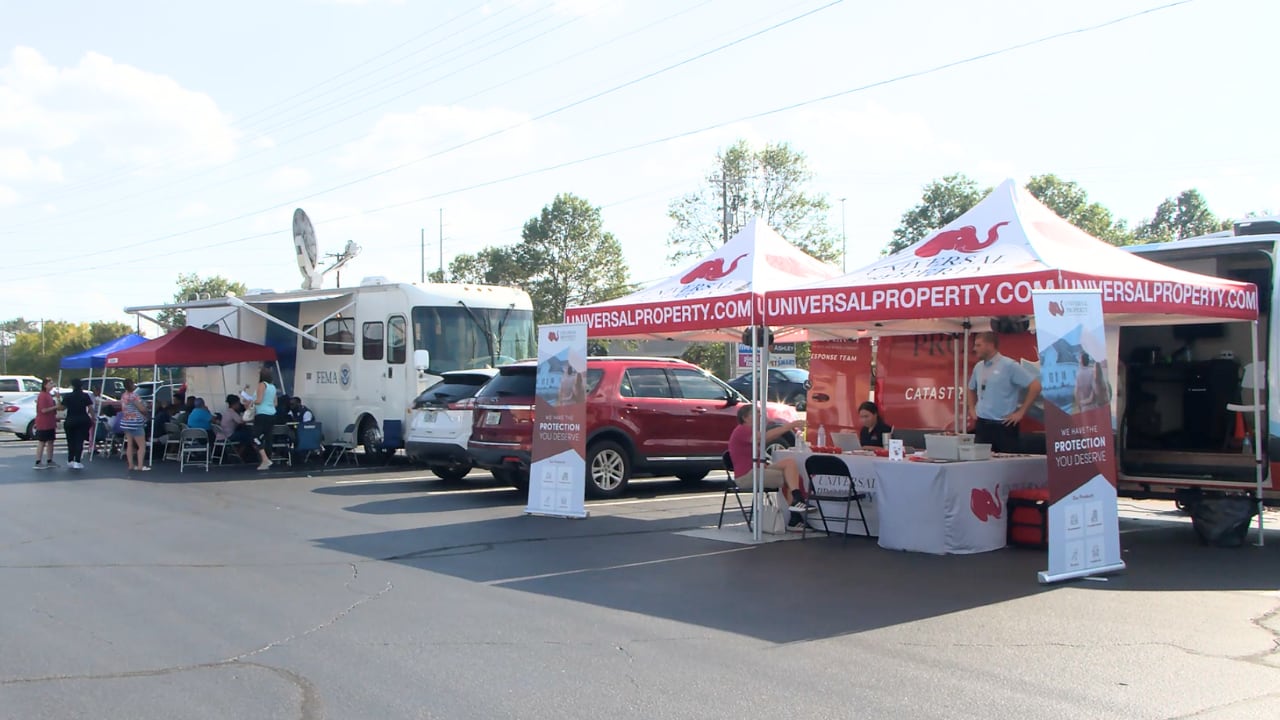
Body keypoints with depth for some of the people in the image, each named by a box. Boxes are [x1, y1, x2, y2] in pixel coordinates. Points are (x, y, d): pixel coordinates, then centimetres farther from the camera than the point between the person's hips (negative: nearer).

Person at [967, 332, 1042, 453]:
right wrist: (972, 409, 15)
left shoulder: (1009, 365, -10)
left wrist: (1021, 412, -11)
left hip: (1004, 426, -6)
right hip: (981, 425, 6)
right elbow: (971, 389, 28)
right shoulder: (978, 367, 10)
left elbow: (1035, 386, -12)